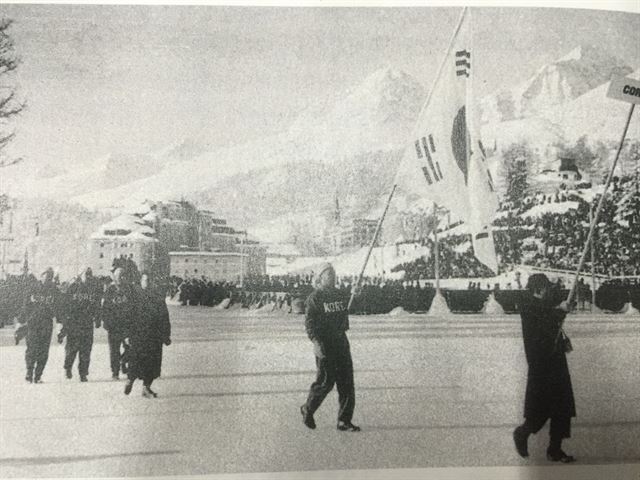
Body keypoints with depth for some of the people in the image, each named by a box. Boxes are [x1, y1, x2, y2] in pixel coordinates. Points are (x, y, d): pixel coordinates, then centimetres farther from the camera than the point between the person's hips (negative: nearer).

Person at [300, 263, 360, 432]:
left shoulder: (340, 295, 13)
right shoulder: (314, 297, -7)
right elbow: (309, 322, -14)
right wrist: (316, 342, -23)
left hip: (341, 341, 6)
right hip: (324, 343, -6)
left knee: (347, 382, 4)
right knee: (326, 381, -3)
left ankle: (344, 421, 12)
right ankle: (307, 410, 22)